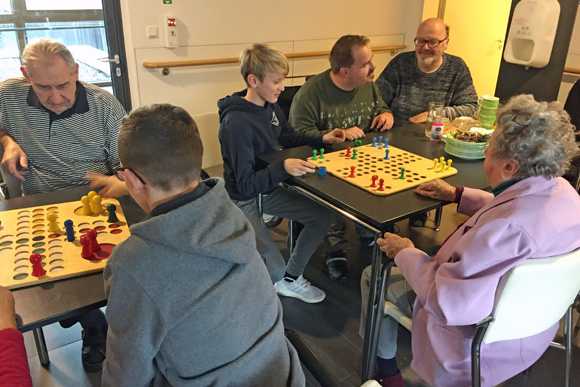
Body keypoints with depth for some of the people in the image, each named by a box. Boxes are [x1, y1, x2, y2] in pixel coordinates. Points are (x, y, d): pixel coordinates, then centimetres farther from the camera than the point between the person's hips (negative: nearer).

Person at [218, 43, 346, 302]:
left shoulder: (270, 107, -1)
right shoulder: (236, 123, -27)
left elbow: (288, 138, 17)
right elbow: (246, 184, -27)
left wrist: (322, 139, 2)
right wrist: (283, 168, -41)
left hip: (268, 190, 9)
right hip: (243, 200, -8)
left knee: (323, 216, 6)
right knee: (275, 269, -21)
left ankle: (291, 279, 22)